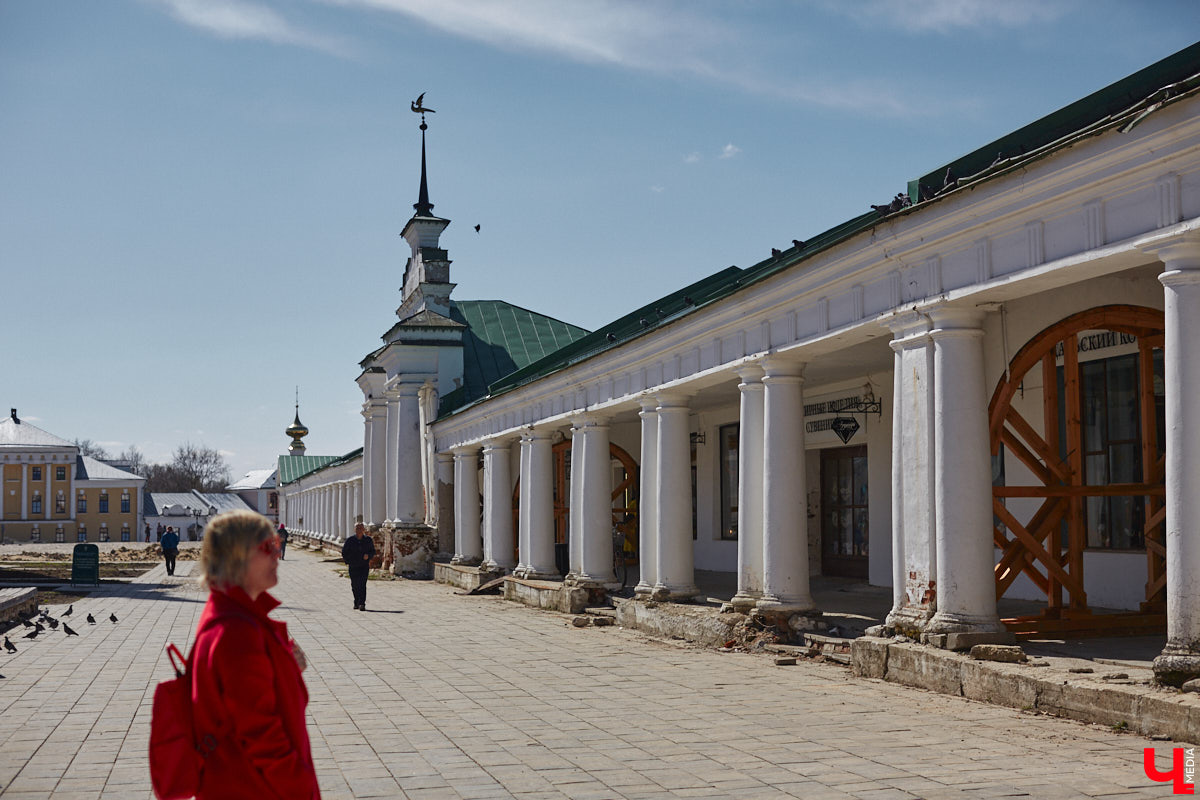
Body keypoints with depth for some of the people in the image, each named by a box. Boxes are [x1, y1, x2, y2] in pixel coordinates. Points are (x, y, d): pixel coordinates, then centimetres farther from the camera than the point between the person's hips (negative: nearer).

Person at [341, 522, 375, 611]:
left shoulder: (368, 540, 3)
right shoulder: (350, 540, 1)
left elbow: (373, 551, 11)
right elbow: (344, 552, 10)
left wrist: (368, 555, -9)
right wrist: (348, 561, 1)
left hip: (364, 566, -2)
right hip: (353, 566, 2)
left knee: (362, 584, -14)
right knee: (354, 585, 9)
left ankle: (362, 604, -18)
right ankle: (356, 603, 27)